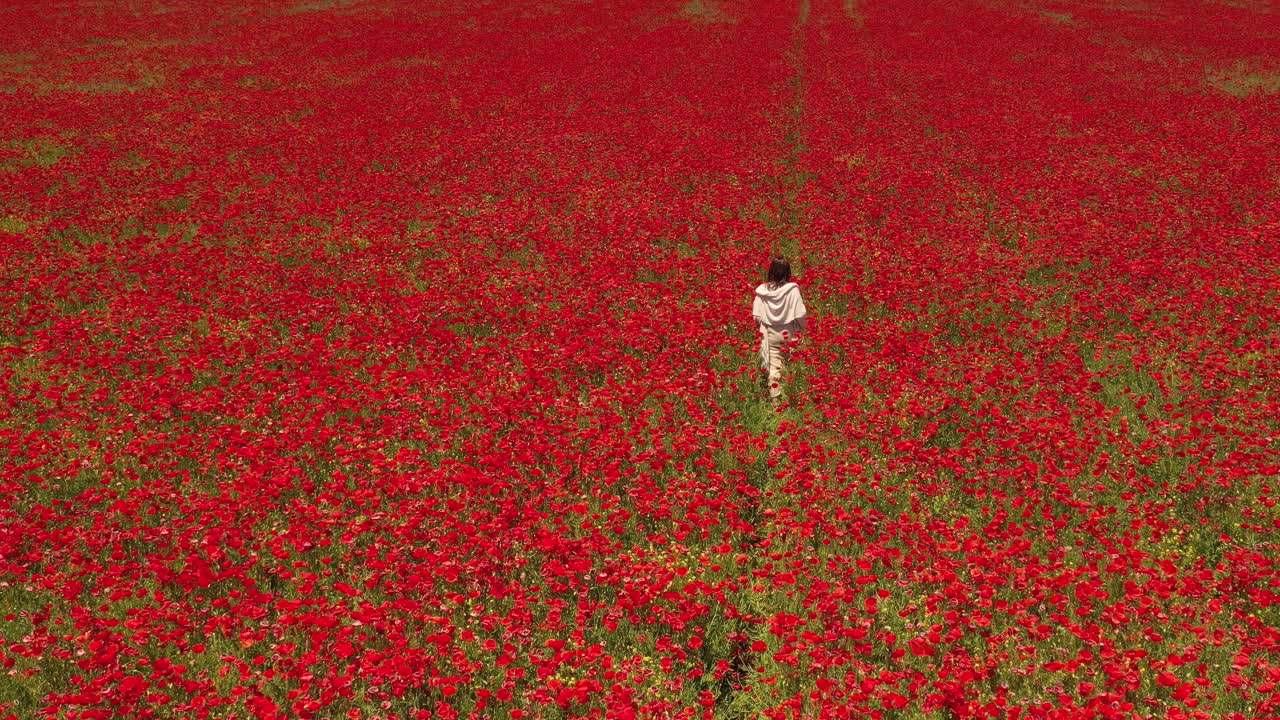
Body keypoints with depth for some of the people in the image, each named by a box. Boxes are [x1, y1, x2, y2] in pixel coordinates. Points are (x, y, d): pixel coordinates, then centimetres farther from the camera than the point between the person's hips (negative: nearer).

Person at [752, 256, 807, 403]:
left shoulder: (762, 290, -7)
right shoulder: (792, 289, -13)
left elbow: (756, 316, -5)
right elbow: (800, 315, -12)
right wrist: (802, 329, 7)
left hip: (769, 334, 1)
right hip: (789, 333, -1)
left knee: (774, 366, 5)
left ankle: (775, 398, 4)